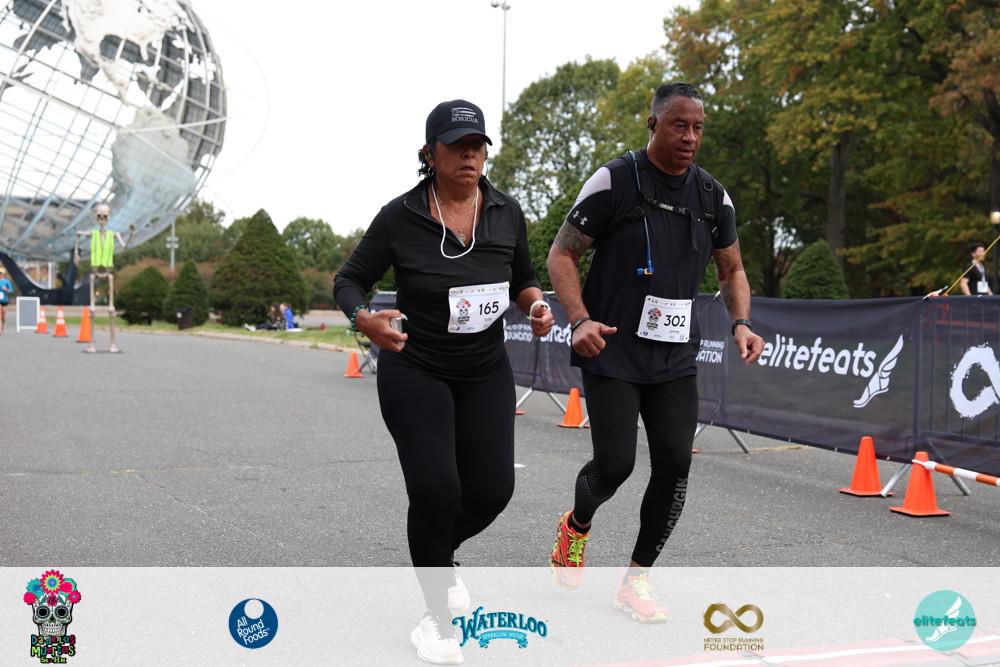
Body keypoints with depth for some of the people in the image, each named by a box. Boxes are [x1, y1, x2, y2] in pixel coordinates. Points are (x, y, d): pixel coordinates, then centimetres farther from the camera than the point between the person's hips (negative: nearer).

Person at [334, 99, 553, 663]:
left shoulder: (507, 212, -4)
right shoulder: (400, 216, -13)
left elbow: (523, 278, 11)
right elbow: (349, 280, -6)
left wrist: (535, 303, -12)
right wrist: (367, 320, -27)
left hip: (486, 373, 4)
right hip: (414, 373, -3)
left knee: (492, 489, -1)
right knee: (436, 490, -11)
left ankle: (438, 554, 35)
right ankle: (438, 619, 12)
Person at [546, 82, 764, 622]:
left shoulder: (714, 197, 8)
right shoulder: (614, 181, -7)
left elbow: (731, 270, 19)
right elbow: (561, 254, -4)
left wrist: (740, 323, 0)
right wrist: (580, 319, -19)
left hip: (675, 358, 5)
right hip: (612, 353, -4)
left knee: (675, 462, -4)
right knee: (615, 464, -7)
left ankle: (636, 579, 13)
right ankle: (576, 526, 29)